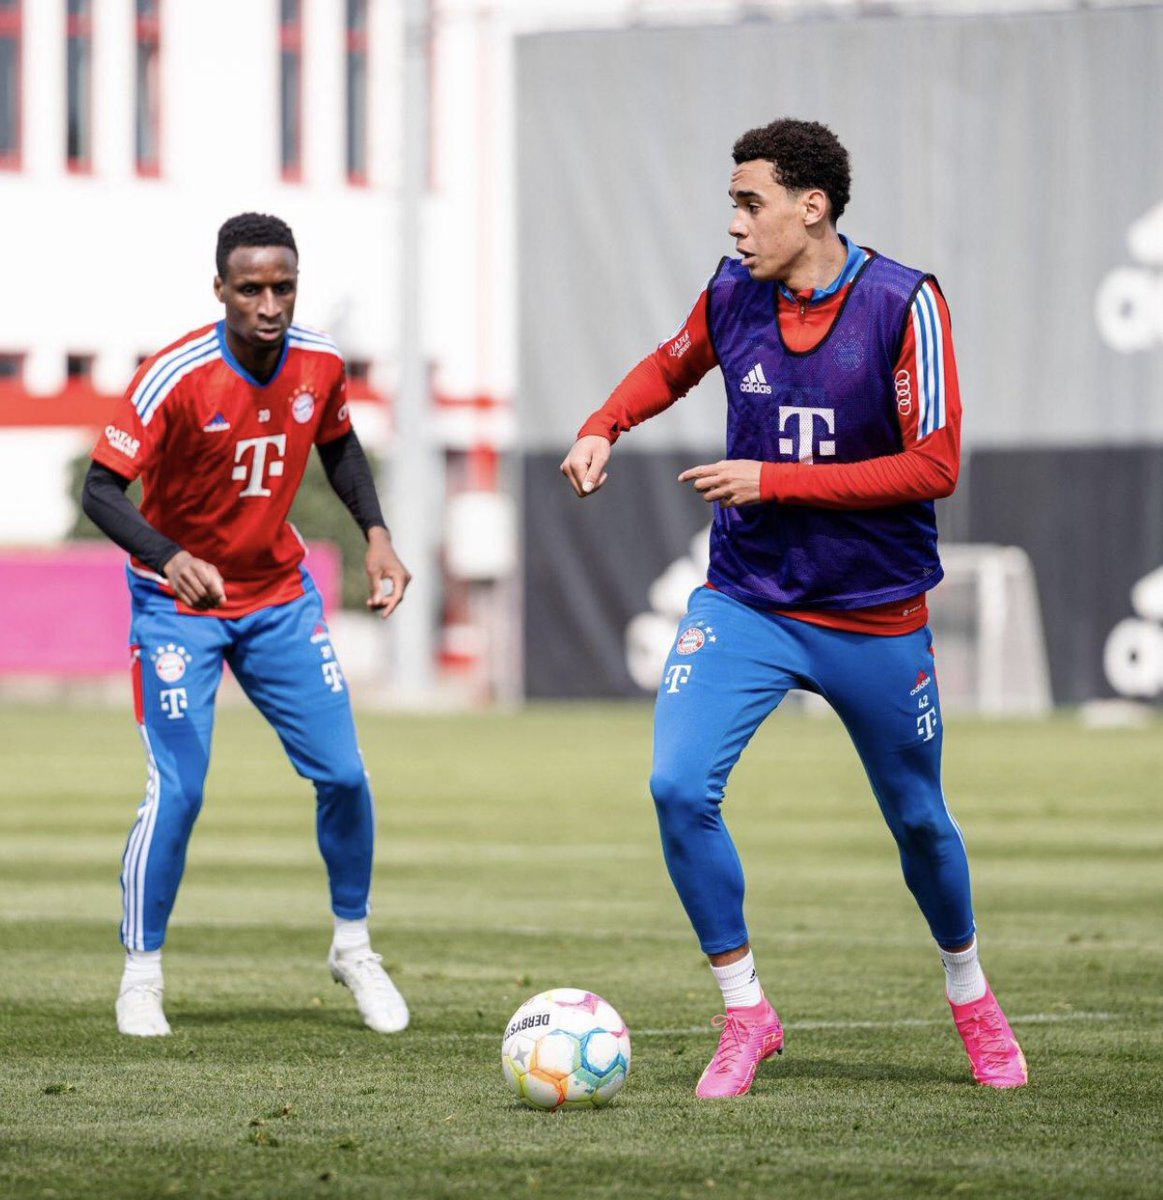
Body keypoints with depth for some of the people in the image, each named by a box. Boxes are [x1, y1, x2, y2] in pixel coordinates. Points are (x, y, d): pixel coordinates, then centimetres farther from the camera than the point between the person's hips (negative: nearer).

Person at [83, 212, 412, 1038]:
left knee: (343, 775, 0)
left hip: (280, 593, 4)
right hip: (180, 600, -4)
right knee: (178, 789, -12)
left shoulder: (319, 364, -9)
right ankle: (142, 972, 5)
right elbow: (102, 488, -25)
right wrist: (172, 558, -41)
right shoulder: (176, 377, -24)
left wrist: (376, 533, -1)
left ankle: (353, 948, 21)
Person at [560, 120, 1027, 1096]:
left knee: (918, 820, 12)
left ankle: (972, 998, 40)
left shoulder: (904, 304, -15)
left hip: (875, 614, -2)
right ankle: (745, 1015, -3)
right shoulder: (733, 294, -3)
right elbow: (672, 365, 20)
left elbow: (935, 465, -20)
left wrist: (772, 480, -22)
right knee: (680, 786, -18)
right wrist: (604, 428, 1)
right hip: (745, 601, 2)